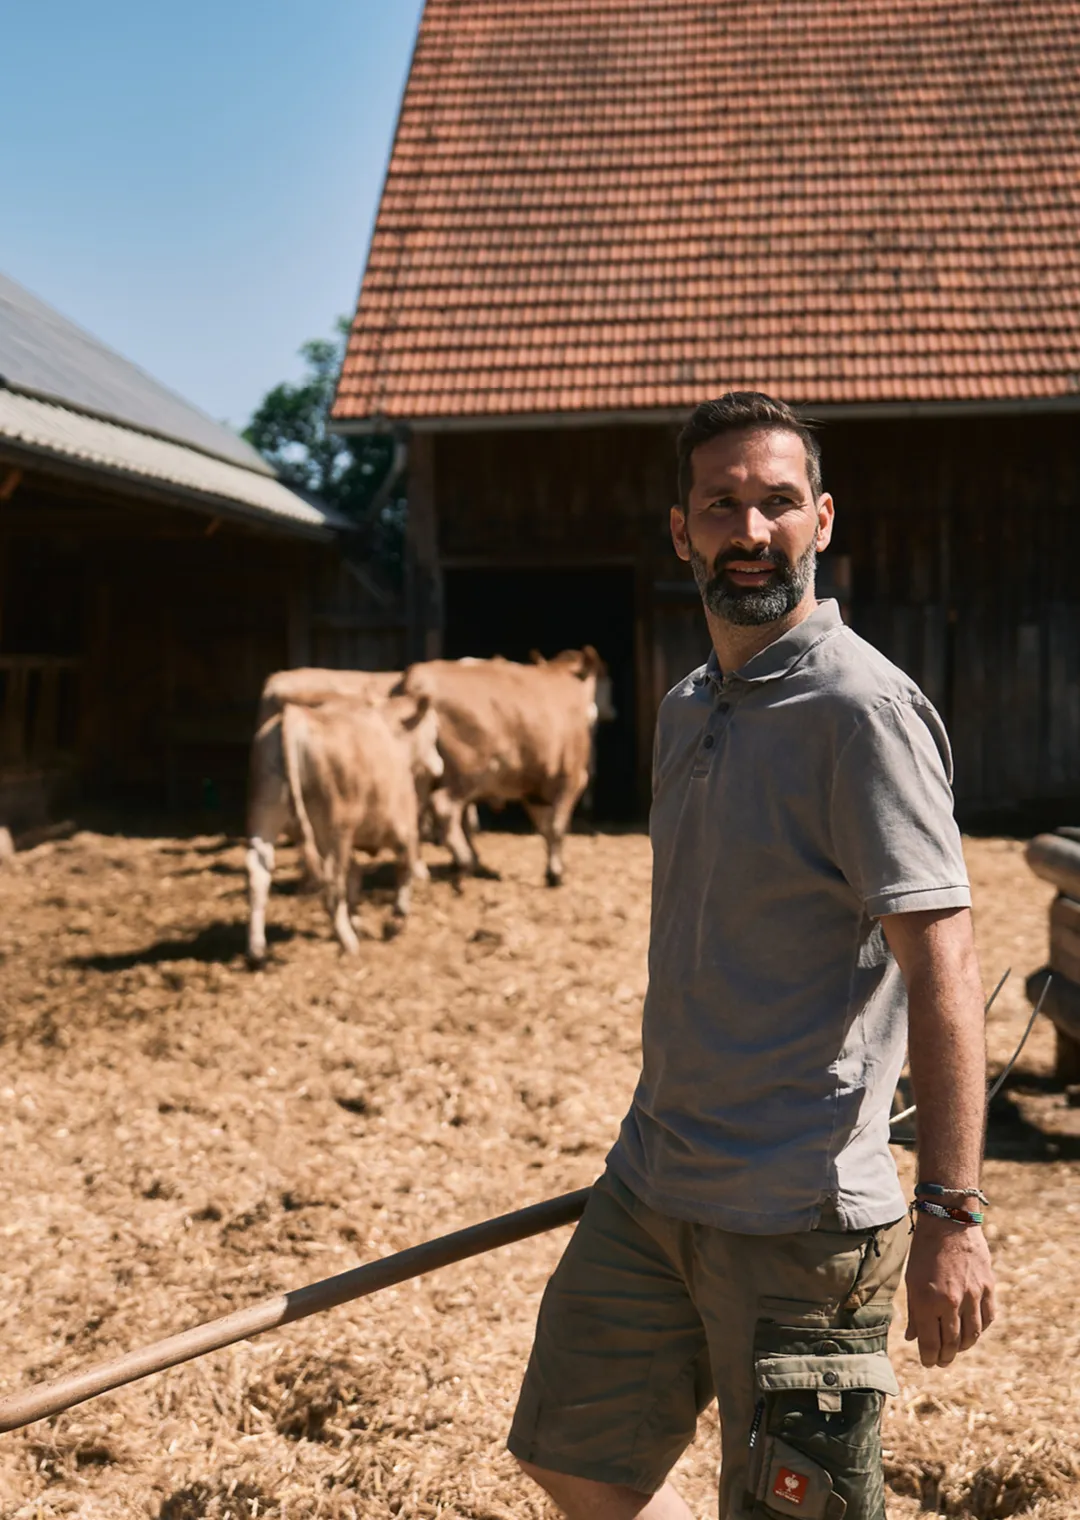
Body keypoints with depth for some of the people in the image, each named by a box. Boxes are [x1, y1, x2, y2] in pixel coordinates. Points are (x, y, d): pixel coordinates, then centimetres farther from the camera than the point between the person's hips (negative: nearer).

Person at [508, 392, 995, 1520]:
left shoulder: (863, 710, -16)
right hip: (648, 1187, 9)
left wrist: (950, 1213, -24)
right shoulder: (688, 707, 10)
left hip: (798, 1218, -8)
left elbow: (942, 967, -20)